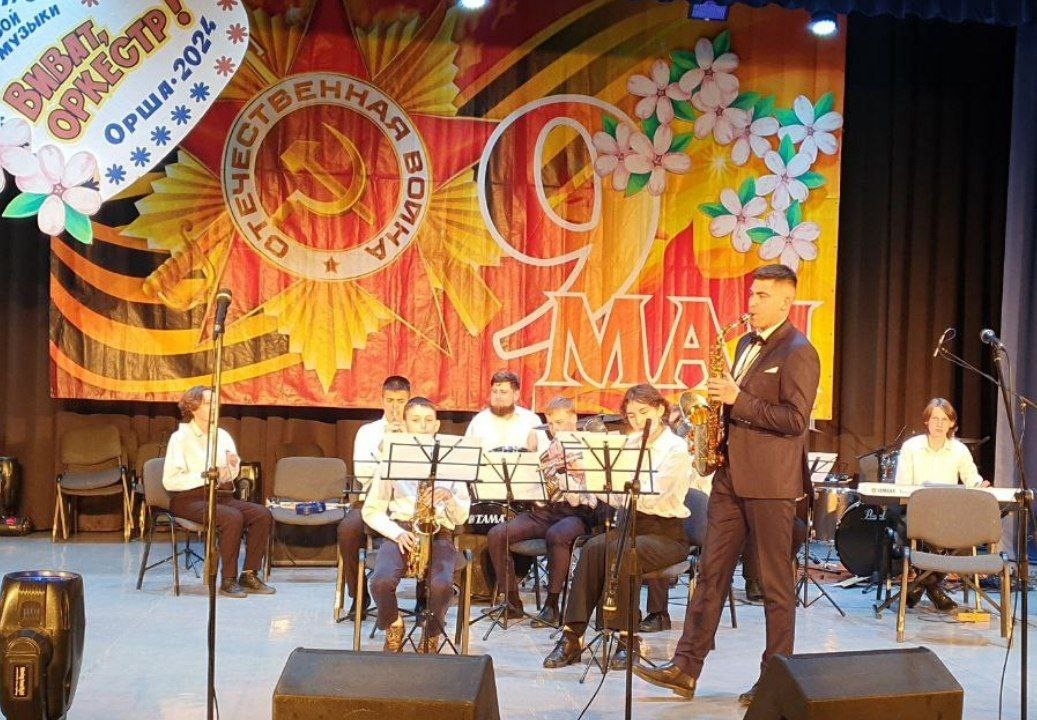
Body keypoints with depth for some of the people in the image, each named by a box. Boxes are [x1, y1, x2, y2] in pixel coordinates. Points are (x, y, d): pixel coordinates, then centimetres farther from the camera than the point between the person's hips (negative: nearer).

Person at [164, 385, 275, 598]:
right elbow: (170, 481, -14)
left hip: (220, 496, 6)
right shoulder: (181, 437, -5)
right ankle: (228, 581, -24)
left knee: (262, 514, -17)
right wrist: (205, 476, -19)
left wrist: (234, 465, -2)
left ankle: (249, 576, -12)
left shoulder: (222, 435, 14)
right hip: (189, 500, -6)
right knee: (232, 517, -33)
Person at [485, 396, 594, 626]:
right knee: (496, 535, -17)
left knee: (556, 535, -39)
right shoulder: (548, 448, 16)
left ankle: (551, 605, -24)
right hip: (541, 511, 5)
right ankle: (513, 602, -6)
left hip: (573, 514, -5)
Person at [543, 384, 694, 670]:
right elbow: (617, 496, 7)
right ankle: (572, 637, -28)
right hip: (632, 524, 5)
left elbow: (651, 497, -20)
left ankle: (627, 638, -22)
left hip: (667, 533, -5)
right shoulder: (630, 445, 14)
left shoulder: (676, 448, -6)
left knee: (617, 550, -33)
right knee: (593, 547, -25)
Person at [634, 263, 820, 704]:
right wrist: (721, 398, 5)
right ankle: (685, 668, 11)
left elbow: (796, 420, -18)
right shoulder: (747, 344, 16)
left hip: (770, 481, -8)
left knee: (776, 582, 2)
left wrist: (739, 400, -20)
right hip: (731, 474, 8)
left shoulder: (798, 353, -11)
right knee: (712, 572, 7)